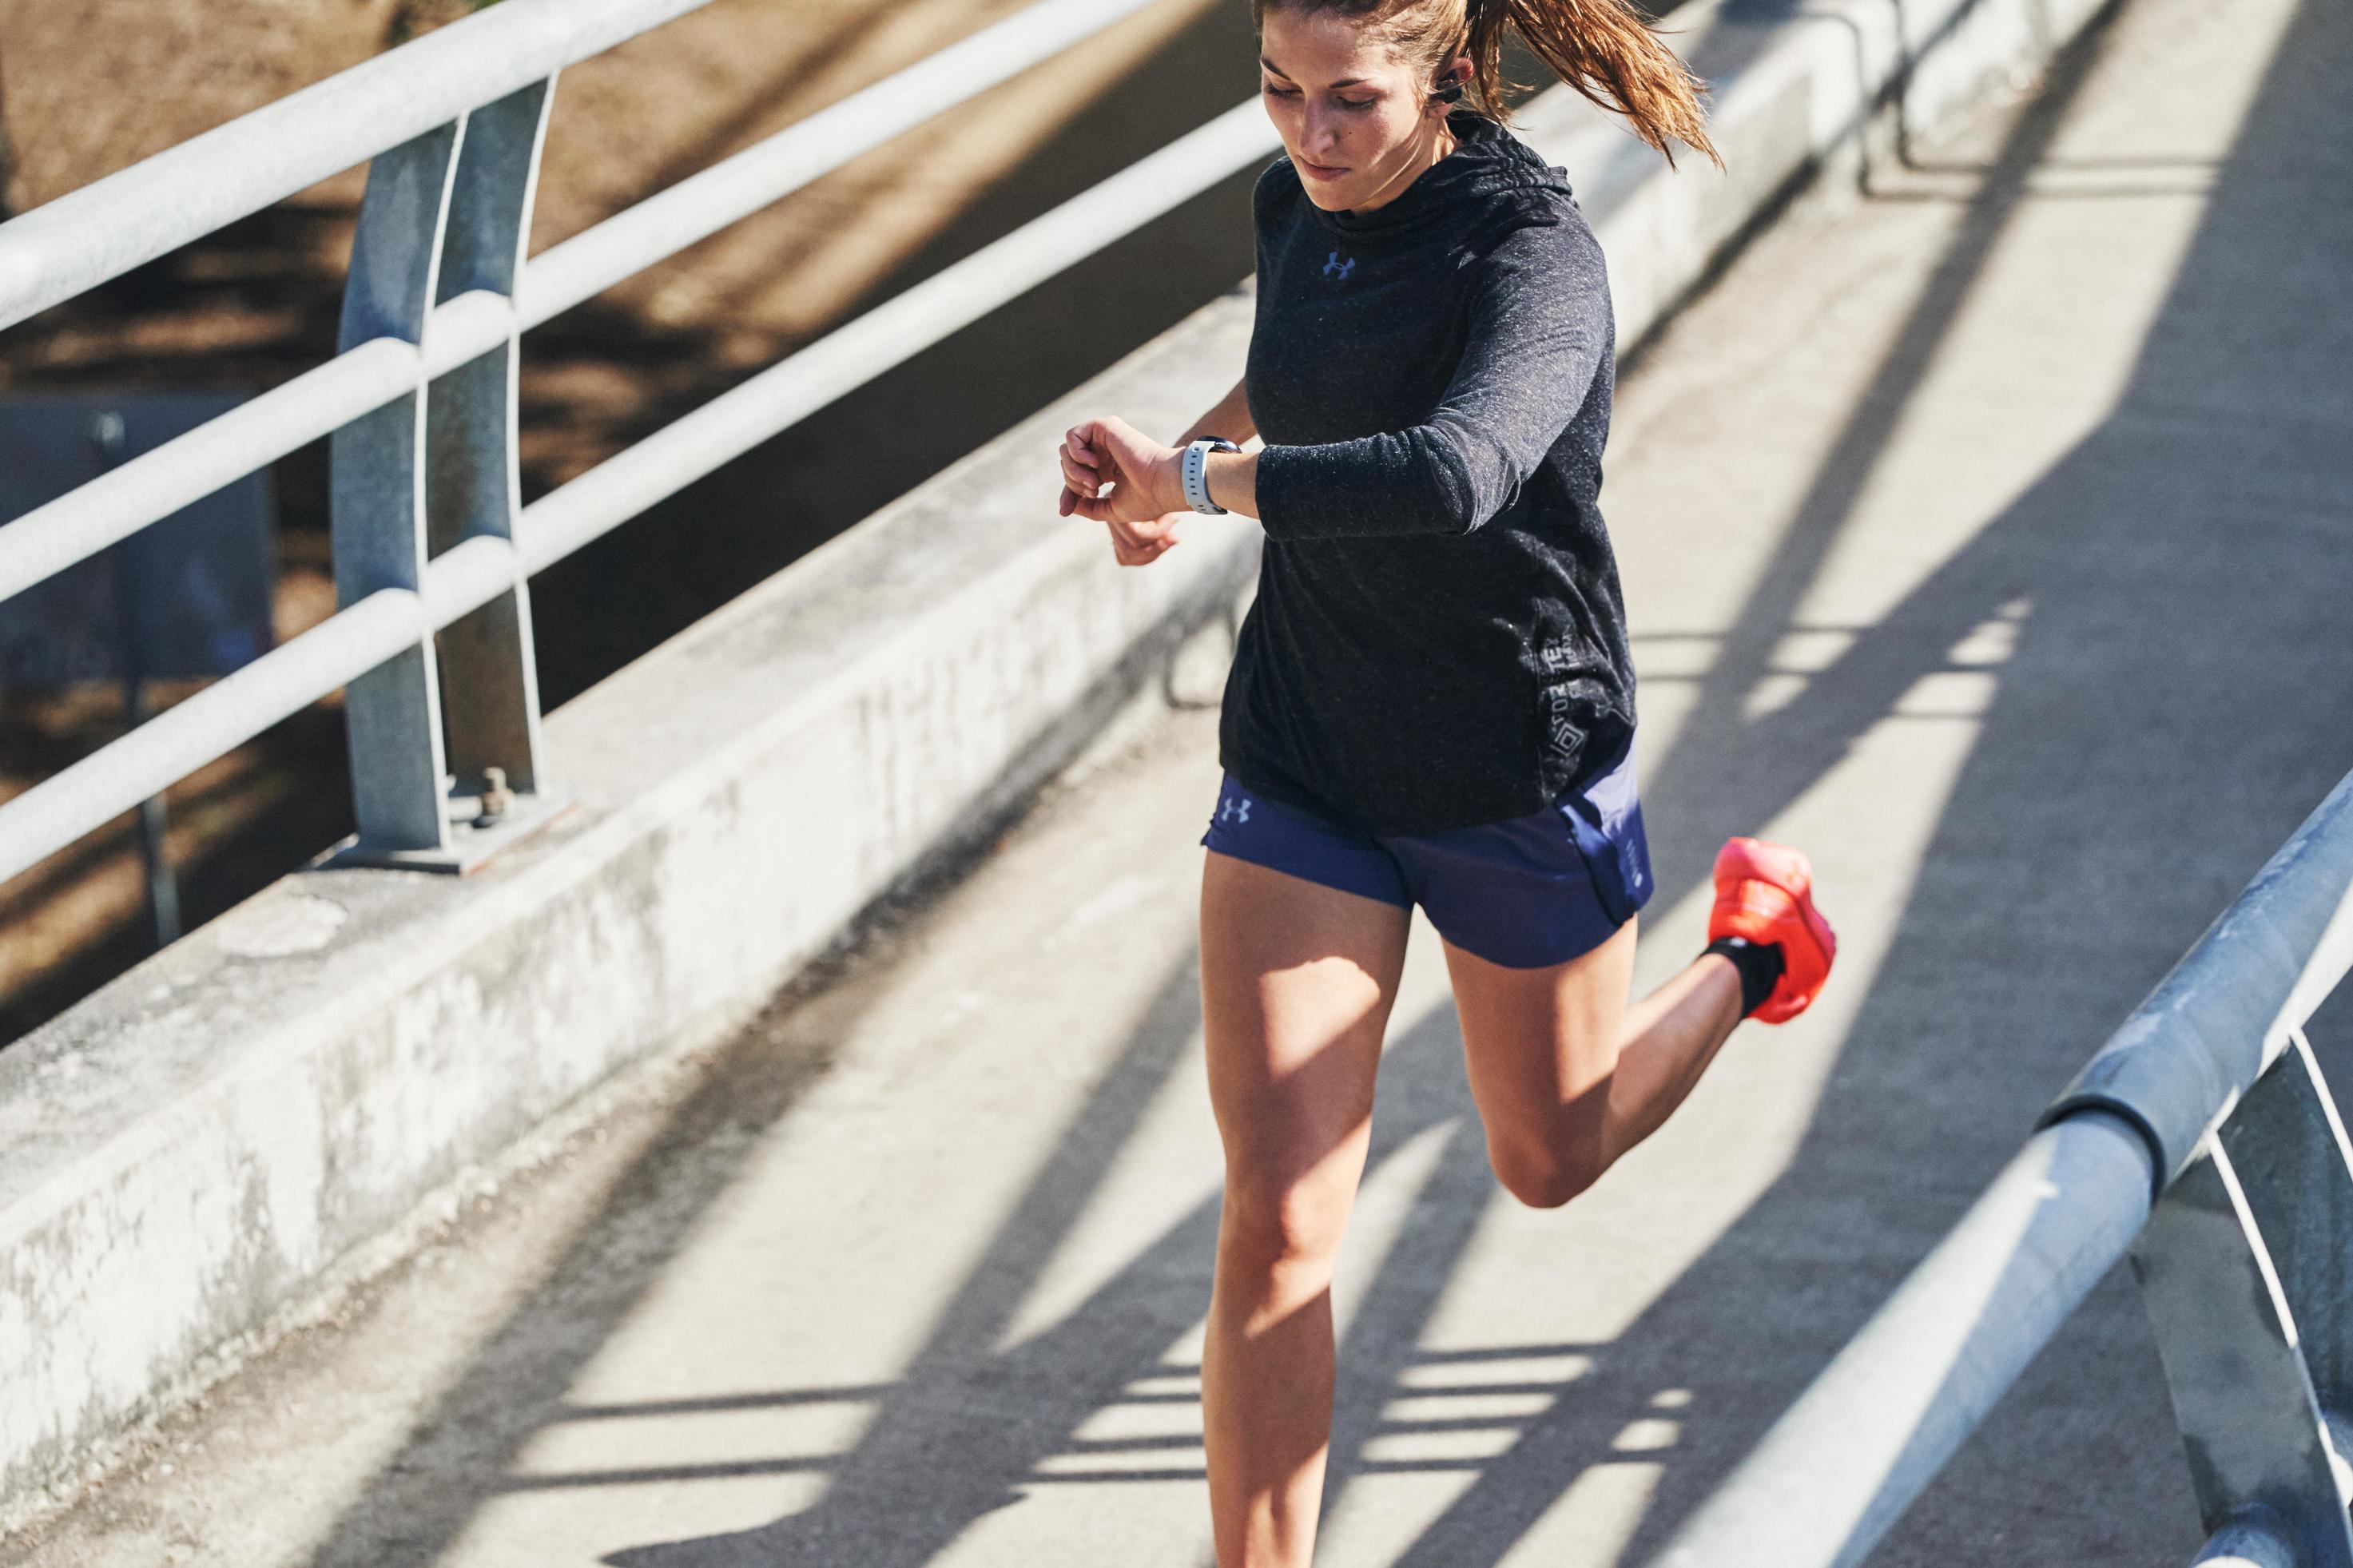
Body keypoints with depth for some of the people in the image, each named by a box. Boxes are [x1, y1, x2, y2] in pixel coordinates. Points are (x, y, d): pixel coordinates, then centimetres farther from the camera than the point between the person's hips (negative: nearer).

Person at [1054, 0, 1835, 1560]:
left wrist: (1190, 478, -37)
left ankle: (1758, 944, 50)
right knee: (1276, 1225, -7)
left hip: (1520, 775, -4)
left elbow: (1457, 472, -45)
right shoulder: (1295, 204, -4)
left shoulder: (1536, 250, -25)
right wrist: (1190, 458, 3)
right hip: (1303, 764, 4)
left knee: (1548, 1160, 21)